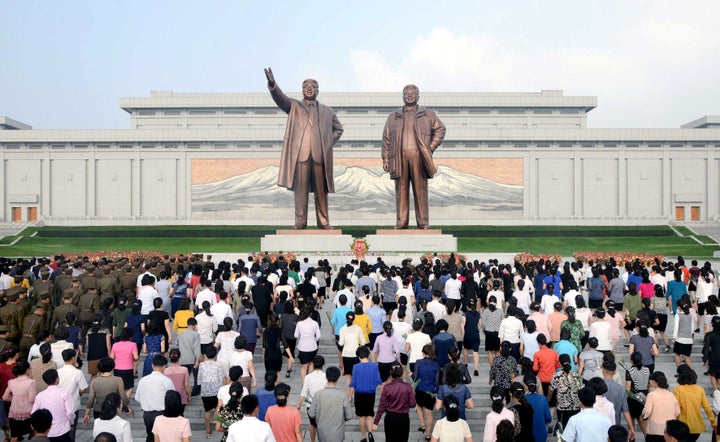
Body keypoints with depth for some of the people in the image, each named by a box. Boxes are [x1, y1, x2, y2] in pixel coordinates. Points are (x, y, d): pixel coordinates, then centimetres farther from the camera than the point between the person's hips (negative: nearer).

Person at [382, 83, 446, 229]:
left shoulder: (428, 115, 15)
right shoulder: (393, 116, 18)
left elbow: (440, 129, 15)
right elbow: (386, 139, 14)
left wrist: (431, 148, 3)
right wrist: (385, 159, 5)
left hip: (419, 157, -1)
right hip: (399, 157, 1)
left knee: (421, 191, -2)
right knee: (401, 191, -1)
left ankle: (423, 223, 1)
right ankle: (401, 223, 2)